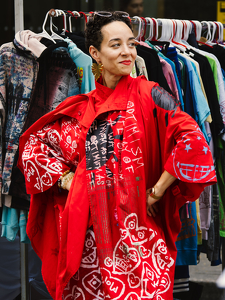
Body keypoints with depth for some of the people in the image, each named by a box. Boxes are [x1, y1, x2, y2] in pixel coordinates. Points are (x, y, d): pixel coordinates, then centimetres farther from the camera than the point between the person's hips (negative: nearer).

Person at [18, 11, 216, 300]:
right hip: (90, 235, 3)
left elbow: (192, 141, -12)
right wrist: (66, 179, 3)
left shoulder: (146, 94, -1)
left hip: (138, 232, -3)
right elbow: (33, 144, 16)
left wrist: (157, 192, -9)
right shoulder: (81, 108, 9)